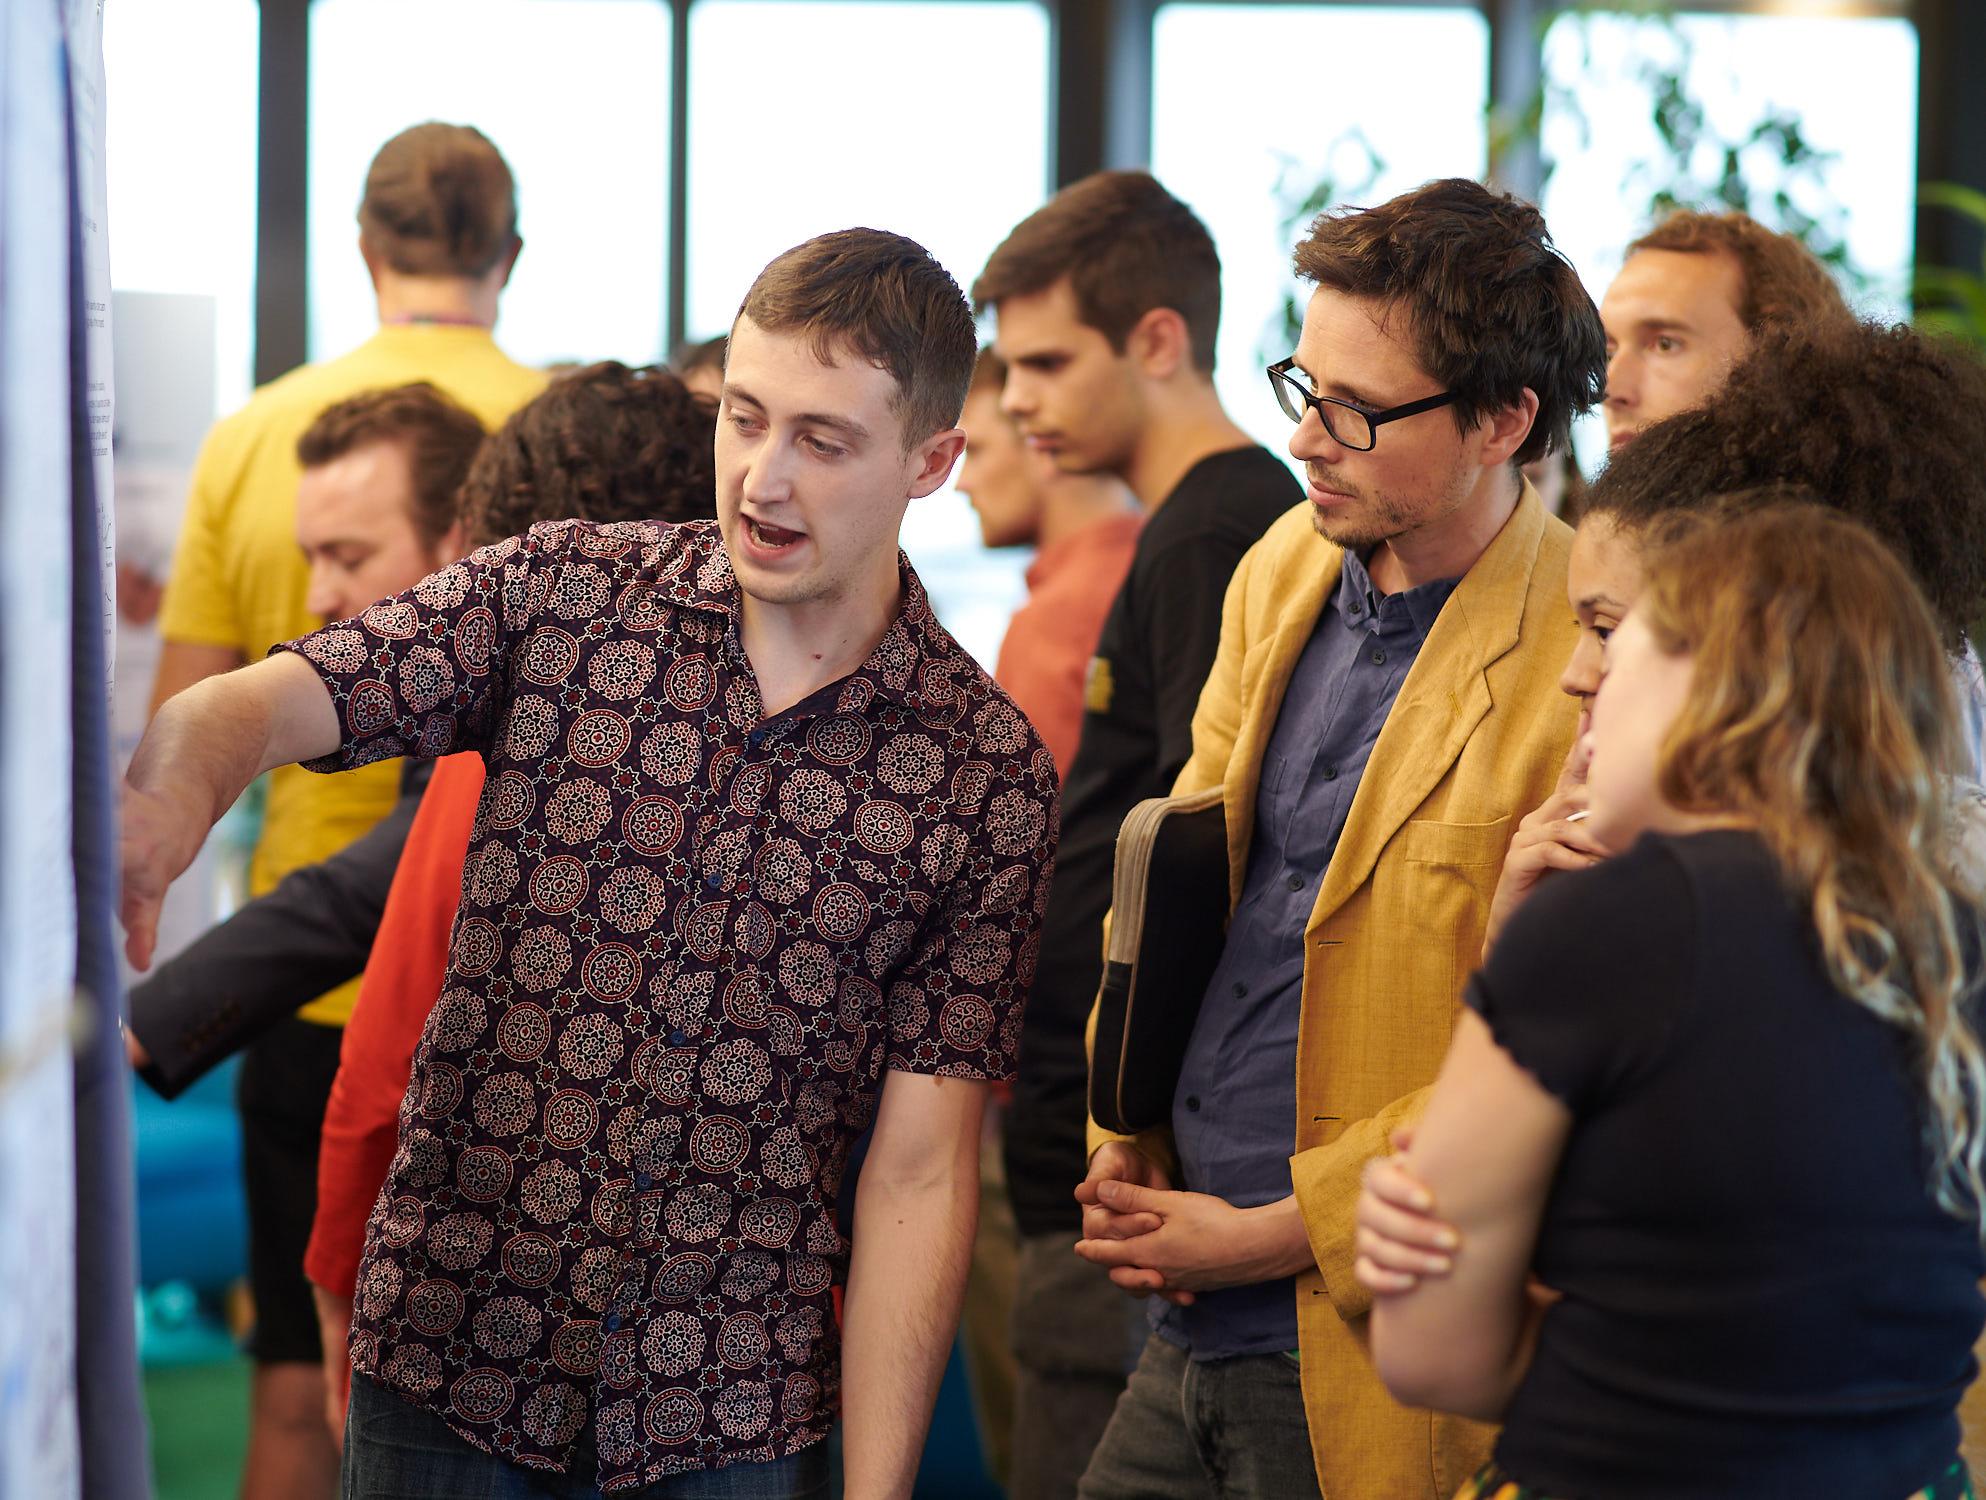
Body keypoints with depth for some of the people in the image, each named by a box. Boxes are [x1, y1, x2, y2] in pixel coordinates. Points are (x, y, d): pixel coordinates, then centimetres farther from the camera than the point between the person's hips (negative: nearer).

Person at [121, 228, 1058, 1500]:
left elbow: (920, 1172, -4)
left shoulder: (990, 780, -4)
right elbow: (267, 701, -13)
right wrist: (166, 801, -38)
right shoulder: (560, 593, -2)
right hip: (449, 1360, 1)